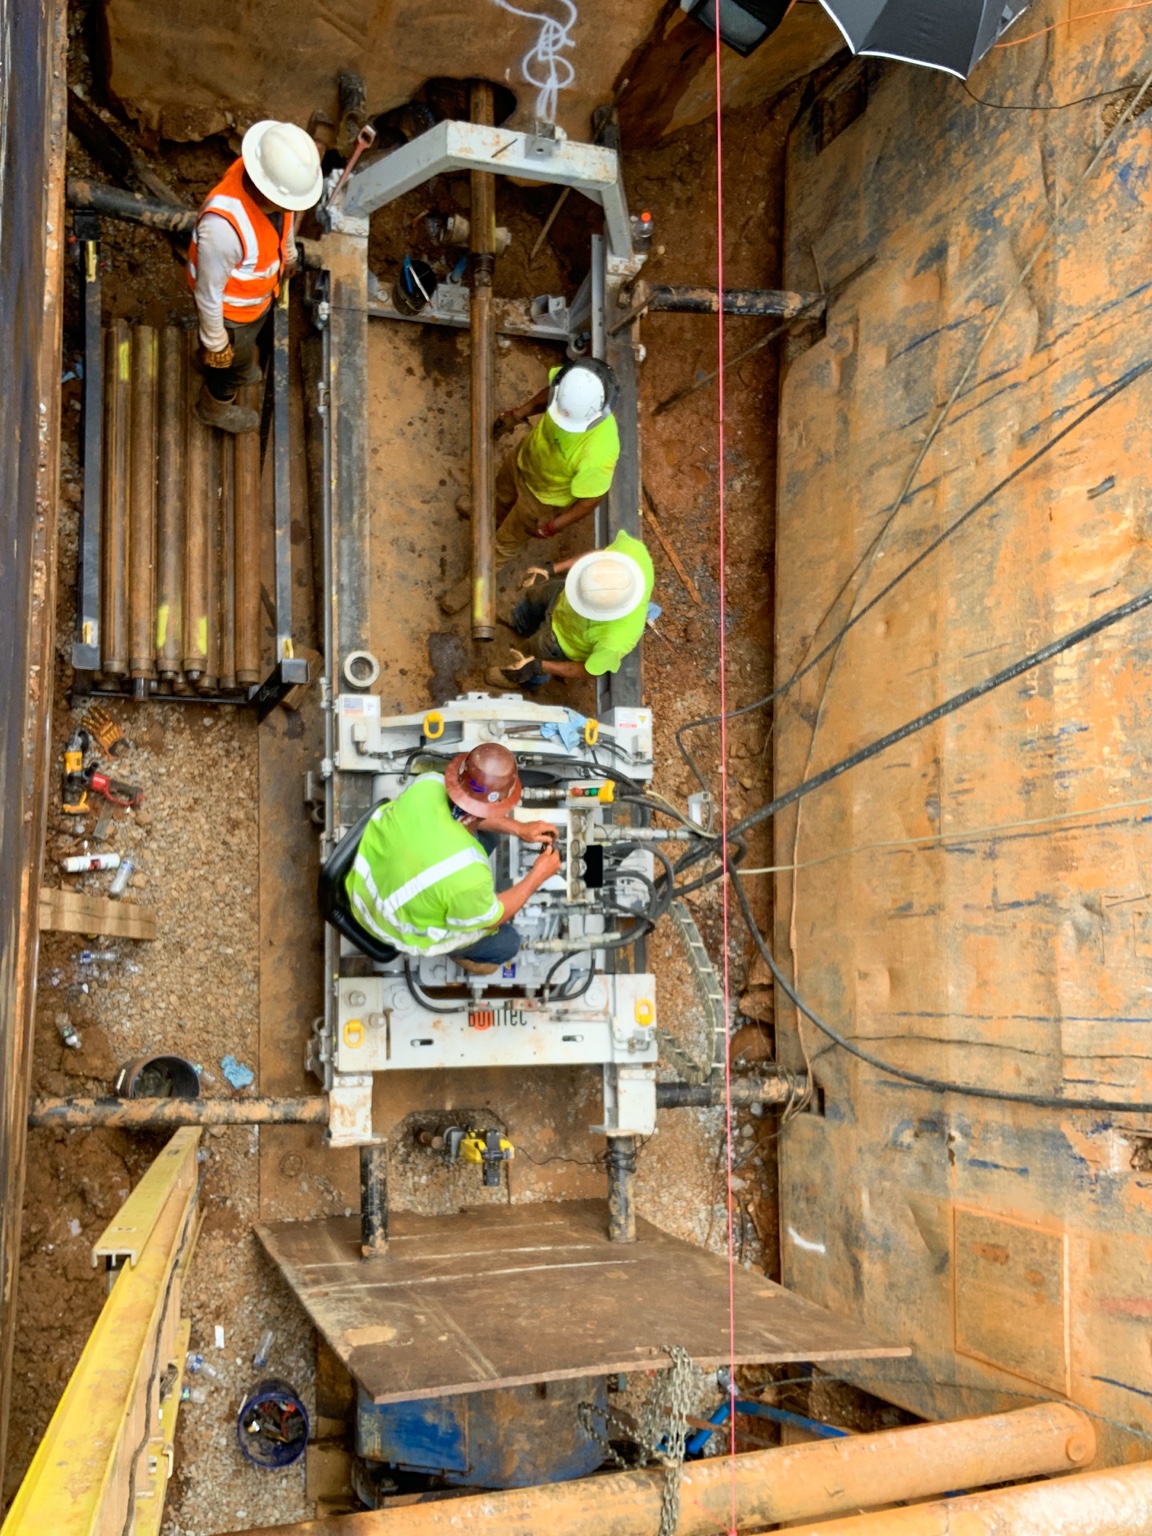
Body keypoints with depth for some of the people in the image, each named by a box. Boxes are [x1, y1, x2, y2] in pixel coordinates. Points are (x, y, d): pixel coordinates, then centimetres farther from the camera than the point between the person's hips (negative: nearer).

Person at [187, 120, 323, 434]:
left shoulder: (272, 177, -24)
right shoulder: (223, 223, -46)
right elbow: (209, 293, -30)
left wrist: (289, 254, 21)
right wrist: (215, 343, -16)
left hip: (262, 291, 6)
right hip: (232, 308, -6)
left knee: (256, 339, 36)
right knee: (235, 364, 25)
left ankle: (239, 369, 69)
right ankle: (215, 407, 57)